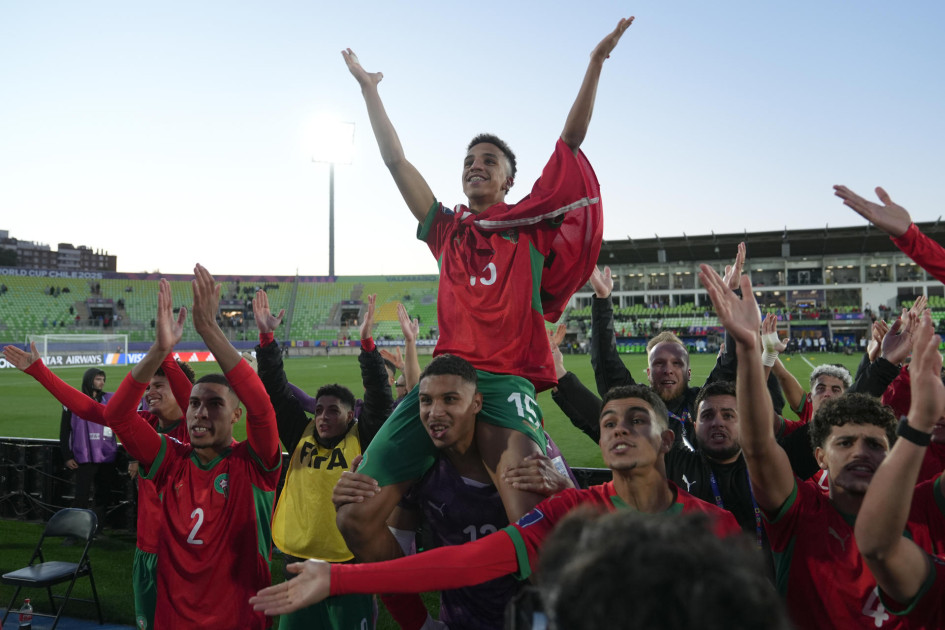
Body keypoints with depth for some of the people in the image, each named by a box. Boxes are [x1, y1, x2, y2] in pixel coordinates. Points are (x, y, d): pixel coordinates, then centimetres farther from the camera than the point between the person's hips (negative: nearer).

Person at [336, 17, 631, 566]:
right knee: (357, 517, -6)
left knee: (531, 520, -30)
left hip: (507, 380, -3)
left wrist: (597, 61, 8)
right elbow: (396, 161, 25)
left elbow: (572, 139, 11)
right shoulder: (448, 229, 22)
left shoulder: (531, 223, 15)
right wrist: (369, 89, 29)